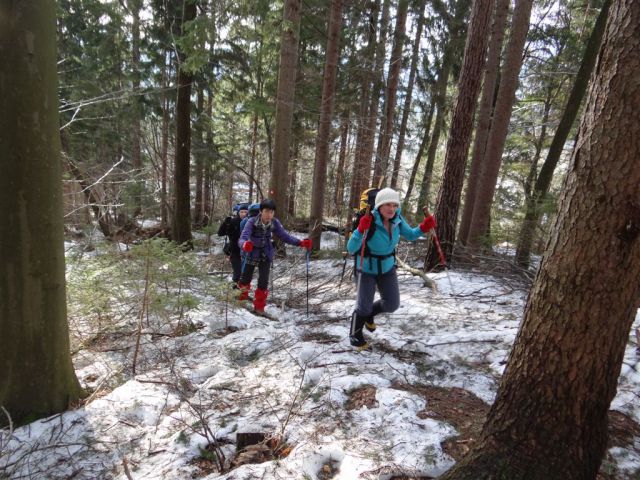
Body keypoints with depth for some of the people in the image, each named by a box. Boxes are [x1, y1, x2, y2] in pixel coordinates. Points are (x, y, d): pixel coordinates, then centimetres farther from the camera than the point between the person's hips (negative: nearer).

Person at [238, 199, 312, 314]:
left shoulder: (274, 223, -18)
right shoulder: (252, 222, -29)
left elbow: (284, 236, -13)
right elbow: (242, 238, -39)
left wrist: (301, 243, -26)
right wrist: (245, 245, -63)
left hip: (266, 255, 2)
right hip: (252, 254, -2)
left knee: (263, 281, -4)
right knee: (246, 278, 14)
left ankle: (259, 306, 17)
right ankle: (243, 294, 48)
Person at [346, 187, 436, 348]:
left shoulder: (397, 220, -13)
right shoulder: (369, 222, -30)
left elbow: (410, 235, 5)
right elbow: (351, 249, -31)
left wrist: (423, 228, -15)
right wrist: (360, 230, -48)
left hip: (388, 268, 5)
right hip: (367, 269, -5)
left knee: (392, 304, 8)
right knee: (364, 306, -1)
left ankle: (369, 314, 40)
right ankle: (355, 334, 29)